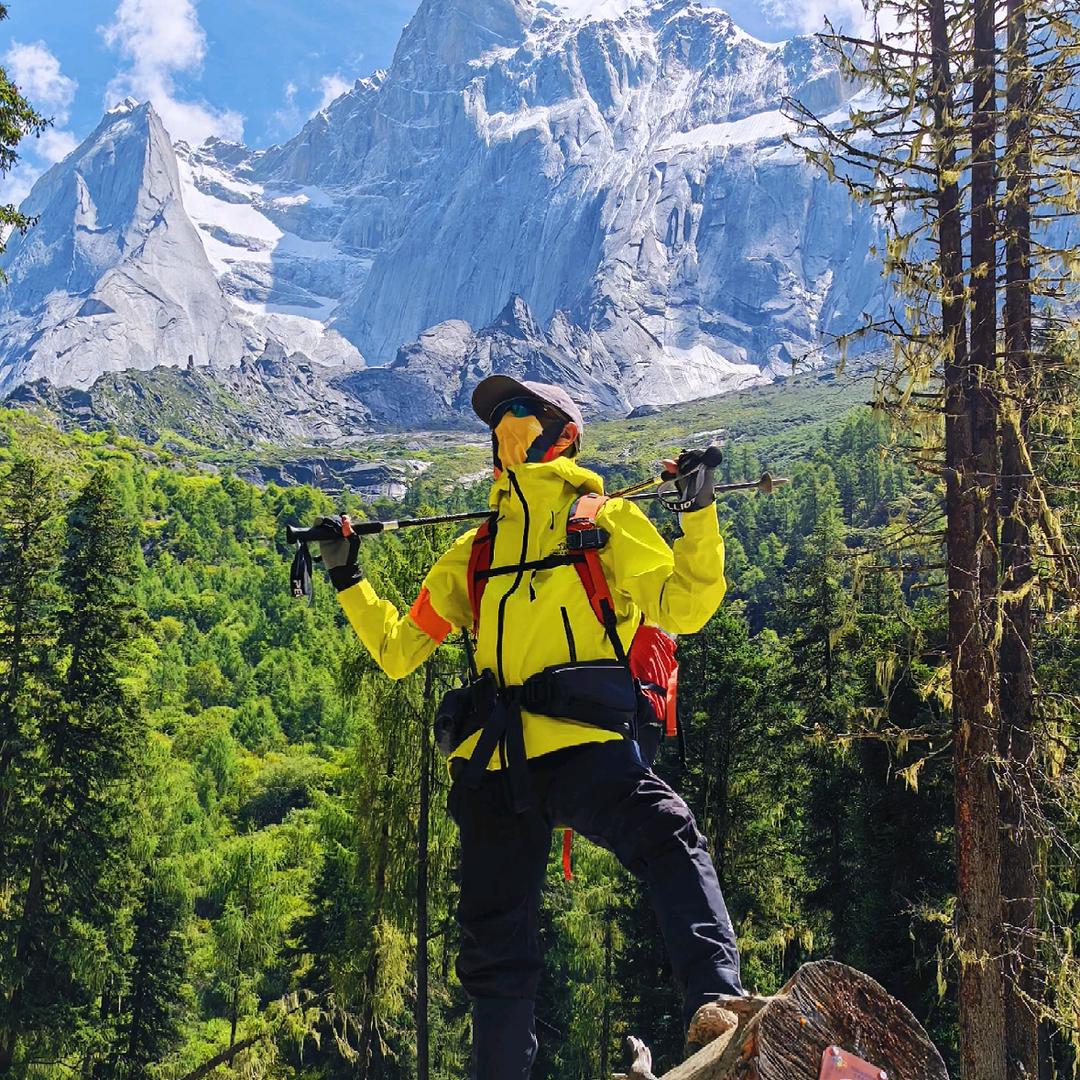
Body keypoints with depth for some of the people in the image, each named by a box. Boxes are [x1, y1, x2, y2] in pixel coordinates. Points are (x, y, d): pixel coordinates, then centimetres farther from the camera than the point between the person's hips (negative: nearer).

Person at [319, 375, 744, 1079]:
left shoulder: (611, 522, 12)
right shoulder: (475, 554, 22)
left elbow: (683, 609, 0)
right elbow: (399, 650, 26)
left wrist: (699, 511, -8)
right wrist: (348, 580, 18)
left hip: (587, 745, -4)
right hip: (495, 762, 4)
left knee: (667, 838, -34)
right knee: (497, 953, 8)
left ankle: (716, 1000, -43)